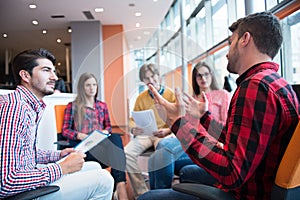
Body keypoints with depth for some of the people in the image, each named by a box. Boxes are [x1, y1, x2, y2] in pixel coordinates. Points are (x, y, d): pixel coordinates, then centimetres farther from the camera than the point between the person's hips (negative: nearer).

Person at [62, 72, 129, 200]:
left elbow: (108, 126, 21)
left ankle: (120, 186, -45)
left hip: (100, 142, 3)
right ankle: (120, 184, -33)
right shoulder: (72, 106, 11)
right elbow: (65, 130, 4)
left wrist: (105, 132, -5)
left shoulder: (102, 105, 23)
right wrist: (80, 135, -17)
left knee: (116, 138, -35)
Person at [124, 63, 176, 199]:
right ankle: (141, 192, -11)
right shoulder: (141, 98, 11)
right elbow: (133, 120, 13)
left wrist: (167, 130, -20)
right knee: (127, 153, -23)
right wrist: (134, 129, -10)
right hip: (145, 134, 4)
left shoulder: (171, 94, 2)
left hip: (165, 134, -3)